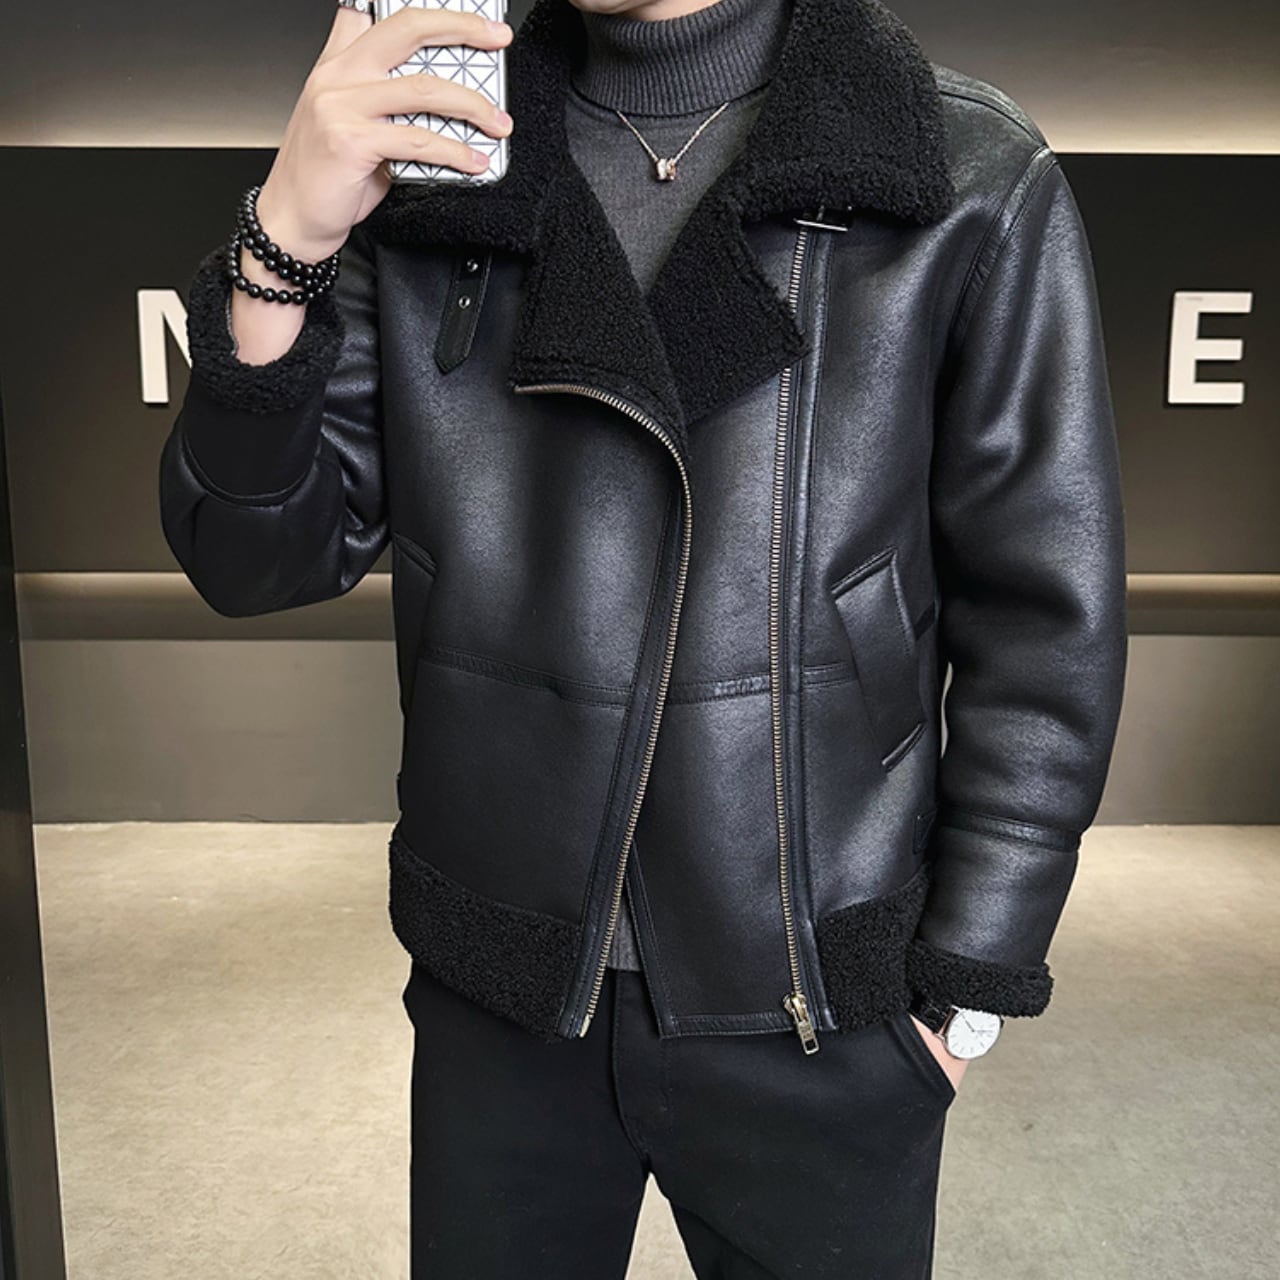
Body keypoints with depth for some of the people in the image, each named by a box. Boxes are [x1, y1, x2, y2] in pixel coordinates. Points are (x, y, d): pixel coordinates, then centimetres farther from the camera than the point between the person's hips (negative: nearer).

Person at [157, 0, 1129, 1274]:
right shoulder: (428, 163, 0)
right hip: (499, 991, 3)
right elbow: (256, 562, -4)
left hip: (816, 1008, -1)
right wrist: (284, 242, -20)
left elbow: (1047, 632, -6)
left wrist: (967, 993, -5)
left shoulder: (975, 183, -8)